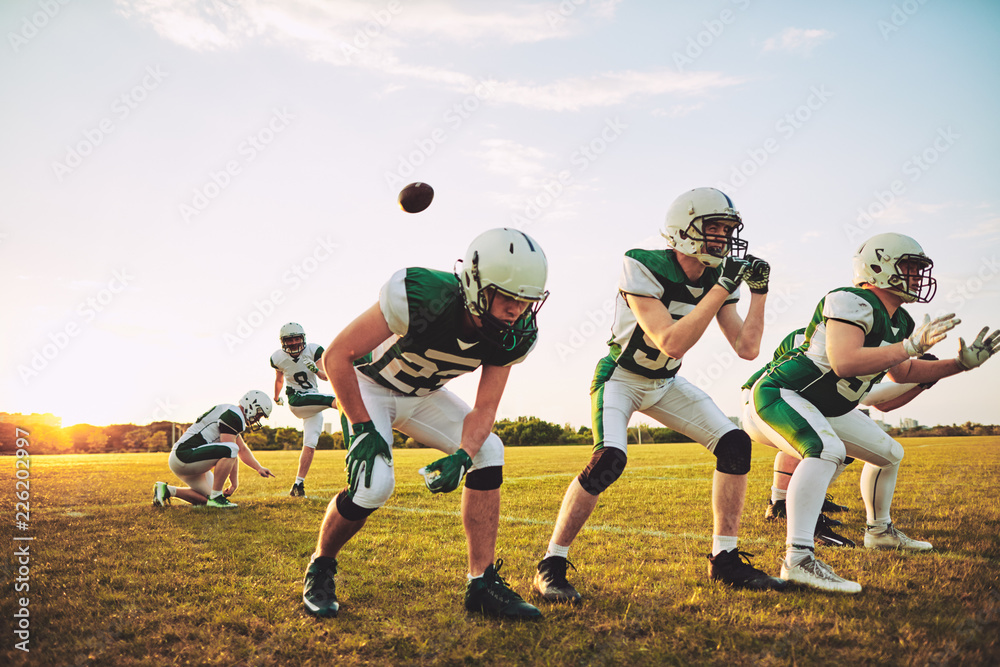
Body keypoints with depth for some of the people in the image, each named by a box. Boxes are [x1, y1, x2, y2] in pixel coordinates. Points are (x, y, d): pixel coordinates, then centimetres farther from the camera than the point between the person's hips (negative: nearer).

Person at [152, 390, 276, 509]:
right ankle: (215, 497, -19)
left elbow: (243, 450, 25)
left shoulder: (231, 412, 17)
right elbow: (229, 451, -19)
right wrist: (234, 483, -12)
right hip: (185, 455, -11)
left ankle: (168, 490, 18)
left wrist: (259, 468, 17)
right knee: (231, 449, -27)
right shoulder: (234, 416, -16)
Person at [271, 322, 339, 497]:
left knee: (309, 446, 1)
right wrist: (276, 397, 35)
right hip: (296, 400, -2)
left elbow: (327, 377, -8)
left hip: (314, 406, 2)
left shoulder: (314, 350, -7)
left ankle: (298, 485, 8)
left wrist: (317, 371, -30)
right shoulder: (278, 358, -3)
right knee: (337, 401, -29)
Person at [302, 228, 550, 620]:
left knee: (488, 451, -12)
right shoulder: (421, 297, -38)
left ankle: (483, 584, -4)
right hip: (369, 385, -5)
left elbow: (485, 408, -13)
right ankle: (320, 570, 7)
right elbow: (336, 357, -29)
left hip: (422, 395, 5)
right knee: (374, 484, -24)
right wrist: (363, 429, -28)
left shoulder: (514, 337, -20)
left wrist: (462, 456, -32)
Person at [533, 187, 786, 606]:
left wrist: (759, 291, -14)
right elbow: (671, 343, -34)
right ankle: (551, 567, -13)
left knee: (735, 445, -7)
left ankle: (725, 560, 6)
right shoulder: (643, 268, -25)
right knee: (609, 459, -29)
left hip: (665, 383, 7)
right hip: (620, 377, -6)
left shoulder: (719, 277, -5)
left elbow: (747, 348, -6)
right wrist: (722, 289, -34)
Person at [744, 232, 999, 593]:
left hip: (823, 409, 11)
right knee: (826, 450, -37)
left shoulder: (899, 321, 8)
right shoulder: (852, 303, -23)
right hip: (779, 395, -10)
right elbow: (844, 363, -36)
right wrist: (911, 346, -30)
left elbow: (901, 372, 23)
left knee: (889, 453, 21)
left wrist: (962, 362, 16)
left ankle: (880, 530, 44)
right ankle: (798, 559, -40)